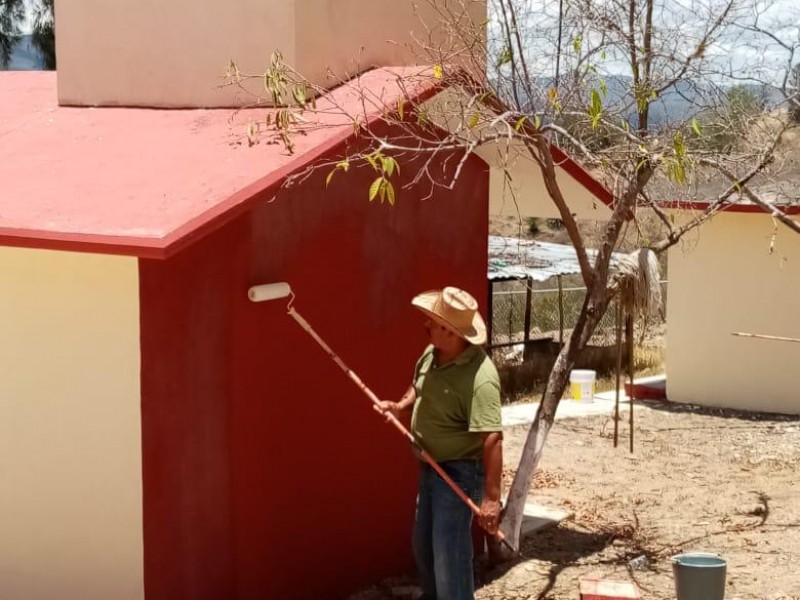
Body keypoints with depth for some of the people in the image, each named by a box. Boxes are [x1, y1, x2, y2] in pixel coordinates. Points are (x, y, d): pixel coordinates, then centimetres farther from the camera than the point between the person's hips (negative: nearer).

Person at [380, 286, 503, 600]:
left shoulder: (479, 377, -30)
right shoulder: (431, 353, -3)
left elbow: (491, 439, -33)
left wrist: (491, 497, -35)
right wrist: (401, 405, 1)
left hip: (459, 472, -9)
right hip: (430, 467, 9)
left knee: (448, 553, -8)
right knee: (424, 547, 22)